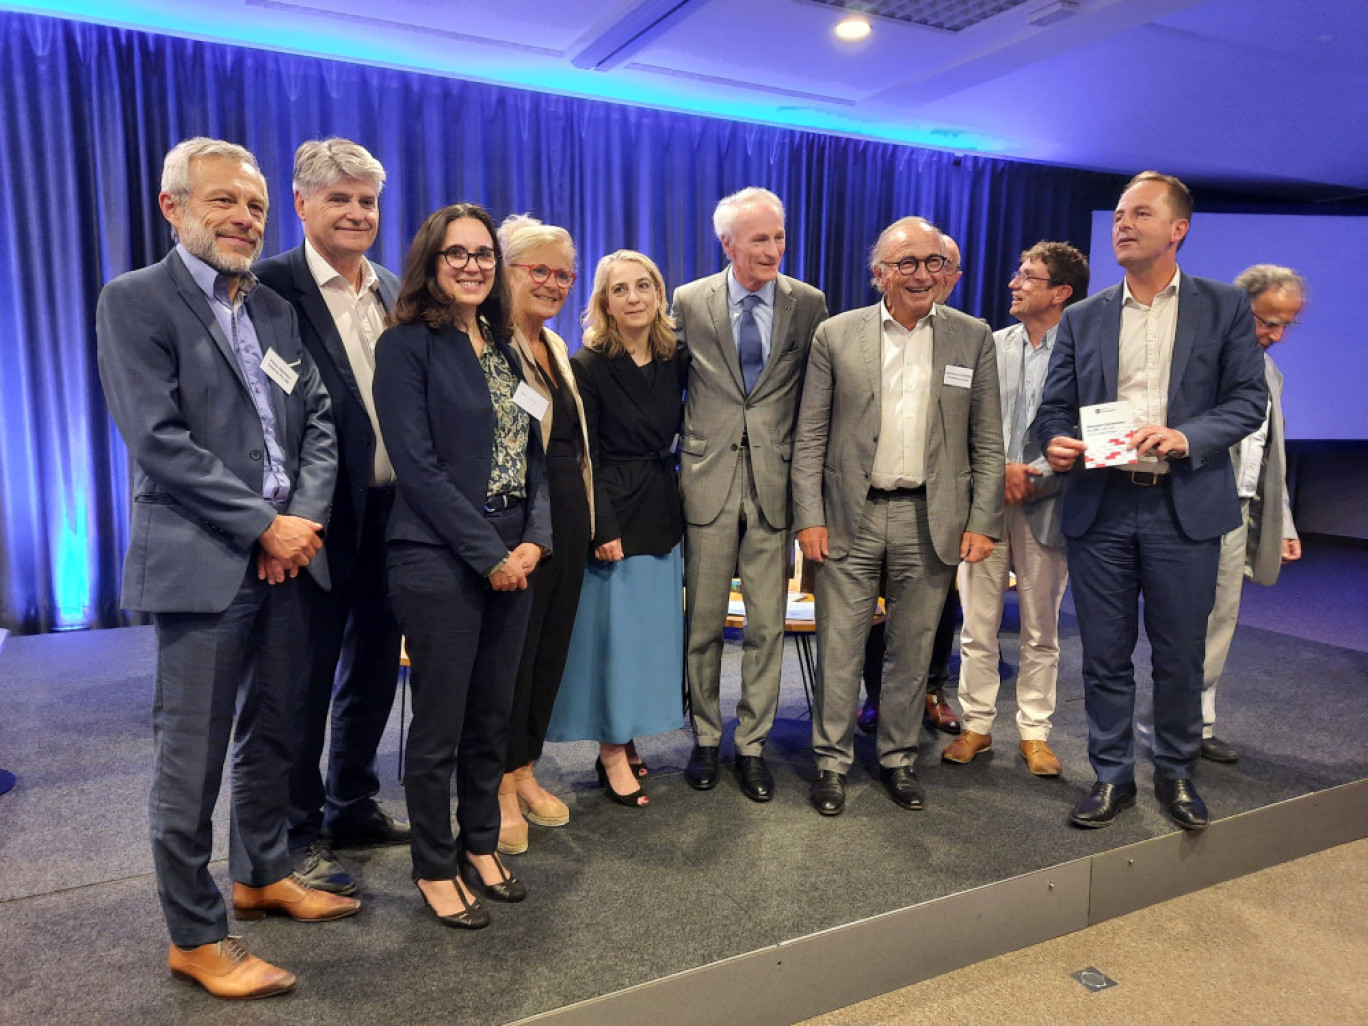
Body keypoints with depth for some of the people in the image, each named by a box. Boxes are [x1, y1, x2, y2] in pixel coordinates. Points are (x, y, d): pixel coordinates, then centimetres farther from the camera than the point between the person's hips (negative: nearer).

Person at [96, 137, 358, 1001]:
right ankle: (195, 936, 18)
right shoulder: (136, 301, -4)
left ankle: (263, 875, 35)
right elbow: (159, 440, -14)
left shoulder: (276, 308, 14)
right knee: (192, 758, 3)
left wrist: (305, 517, -6)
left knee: (271, 735, 17)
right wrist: (265, 525, -15)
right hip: (202, 563, -6)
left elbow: (319, 421, 10)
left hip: (285, 557, 6)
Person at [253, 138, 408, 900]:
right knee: (306, 679, 7)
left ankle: (353, 806, 36)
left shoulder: (394, 292, 11)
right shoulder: (274, 286, -9)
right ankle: (298, 832, 24)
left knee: (375, 667, 17)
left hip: (394, 514, 7)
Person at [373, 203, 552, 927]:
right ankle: (434, 869, 23)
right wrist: (490, 555, -14)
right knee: (439, 724, 5)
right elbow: (418, 466, -13)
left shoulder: (504, 346, 13)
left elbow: (533, 451, 13)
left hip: (512, 560, 6)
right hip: (439, 561, -6)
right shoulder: (407, 344, -6)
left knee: (493, 716, 15)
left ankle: (480, 846, 33)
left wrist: (535, 540, -2)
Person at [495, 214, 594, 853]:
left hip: (568, 523, 8)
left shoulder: (554, 346, 16)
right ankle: (500, 790, 19)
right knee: (511, 652, 2)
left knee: (550, 650, 14)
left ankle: (524, 772, 30)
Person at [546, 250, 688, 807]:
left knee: (653, 630, 9)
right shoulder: (589, 365, -8)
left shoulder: (676, 361, 6)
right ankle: (613, 754, 14)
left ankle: (623, 739, 24)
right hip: (614, 513, -5)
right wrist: (603, 528, -15)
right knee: (614, 631, 0)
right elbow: (584, 458, -11)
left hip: (662, 512, 6)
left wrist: (676, 507, 1)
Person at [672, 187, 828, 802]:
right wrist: (680, 454, 6)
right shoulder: (689, 302, 2)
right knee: (703, 623, 9)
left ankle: (752, 745, 23)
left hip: (775, 480, 0)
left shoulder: (809, 304, 3)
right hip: (709, 479, 0)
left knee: (767, 625, 6)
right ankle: (705, 739, 27)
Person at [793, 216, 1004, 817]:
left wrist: (982, 521, -1)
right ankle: (832, 762, 21)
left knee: (913, 649, 12)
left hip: (930, 520, 1)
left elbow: (987, 441, 6)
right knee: (839, 648, 4)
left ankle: (899, 759, 29)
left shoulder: (973, 338, 5)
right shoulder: (836, 335, 1)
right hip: (850, 518, -1)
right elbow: (809, 436, 1)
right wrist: (809, 517, -6)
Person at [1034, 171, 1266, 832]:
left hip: (1184, 507, -1)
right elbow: (1055, 406, 8)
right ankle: (1112, 777, 24)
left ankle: (1177, 773, 29)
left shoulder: (1225, 307, 5)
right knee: (1105, 654, 8)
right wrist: (1056, 442, -14)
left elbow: (1248, 399, 0)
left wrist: (1186, 437, -18)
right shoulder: (1083, 318, 10)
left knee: (1180, 655, 9)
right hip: (1100, 507, 2)